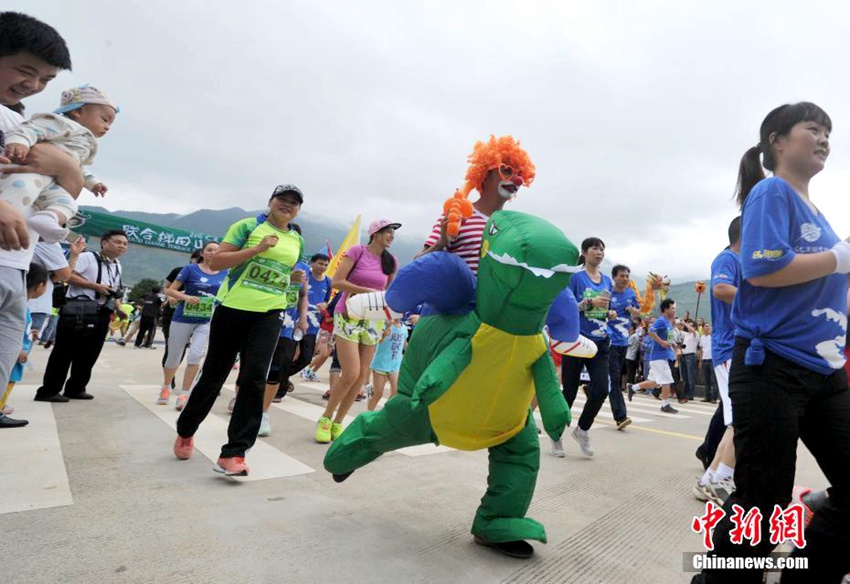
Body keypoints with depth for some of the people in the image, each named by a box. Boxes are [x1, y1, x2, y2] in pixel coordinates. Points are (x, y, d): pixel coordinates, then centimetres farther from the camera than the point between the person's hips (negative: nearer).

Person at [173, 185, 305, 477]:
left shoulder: (298, 241, 12)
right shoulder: (247, 226, -2)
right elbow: (215, 262, -9)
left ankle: (232, 454, -3)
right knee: (213, 376, 9)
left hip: (268, 315, 3)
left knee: (254, 379, -10)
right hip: (232, 309, -2)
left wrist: (295, 278, 4)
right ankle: (185, 431, 36)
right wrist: (257, 249, -17)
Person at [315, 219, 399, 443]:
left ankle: (337, 422, 20)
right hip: (348, 317, -5)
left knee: (362, 376, 3)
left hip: (372, 321, 5)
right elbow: (337, 282, -12)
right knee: (351, 374, -12)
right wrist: (369, 291, -17)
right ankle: (324, 419, 11)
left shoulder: (391, 262, 7)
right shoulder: (357, 251, -7)